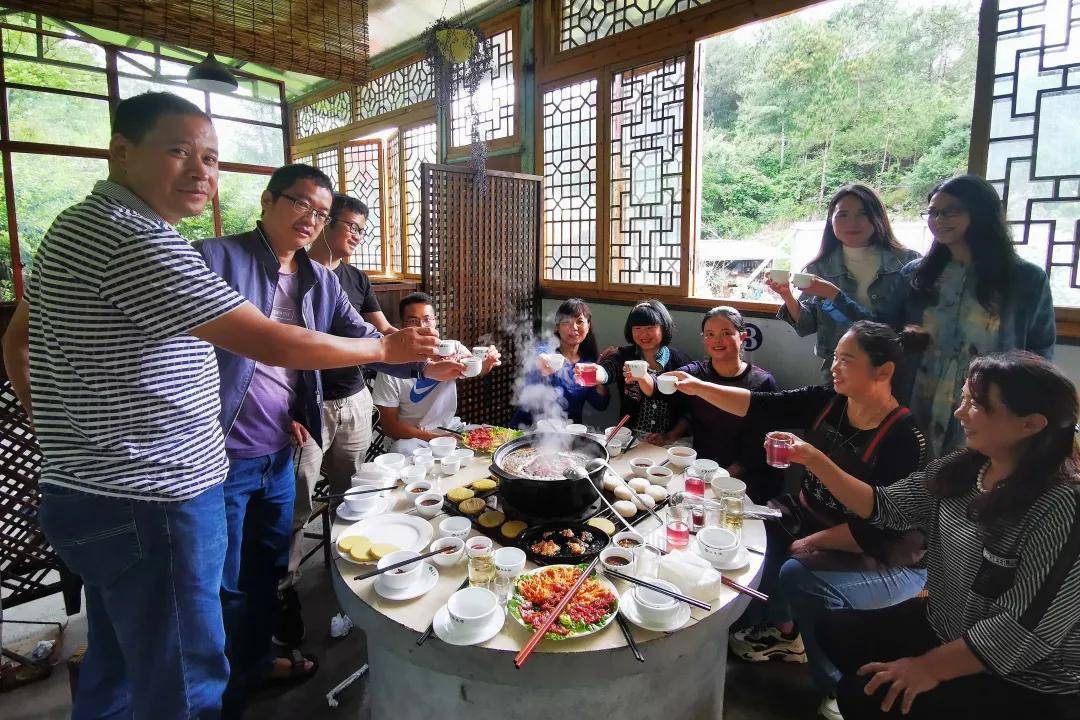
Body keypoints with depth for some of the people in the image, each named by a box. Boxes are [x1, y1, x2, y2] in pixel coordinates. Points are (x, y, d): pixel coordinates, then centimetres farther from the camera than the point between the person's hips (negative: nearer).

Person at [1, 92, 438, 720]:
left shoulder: (80, 227, 12)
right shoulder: (135, 239, -21)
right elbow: (270, 343, -24)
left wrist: (64, 430, 19)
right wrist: (385, 349, -14)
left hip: (101, 494, 11)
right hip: (149, 504, -11)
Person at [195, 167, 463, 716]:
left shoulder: (320, 280, 7)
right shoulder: (215, 258, -13)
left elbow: (362, 336, 6)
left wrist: (423, 365, -8)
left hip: (280, 453, 7)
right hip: (223, 455, -6)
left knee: (269, 568, 22)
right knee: (225, 584, 9)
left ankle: (254, 661, 46)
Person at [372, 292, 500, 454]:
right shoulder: (392, 368, -10)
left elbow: (475, 369, -14)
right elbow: (389, 424, -9)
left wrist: (487, 363, -39)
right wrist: (432, 438, -20)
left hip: (451, 429, 3)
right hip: (412, 437, -3)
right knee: (402, 449, -34)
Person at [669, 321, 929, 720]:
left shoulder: (904, 439, -25)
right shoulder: (826, 401, -7)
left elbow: (880, 529, -26)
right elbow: (759, 407, -7)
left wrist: (811, 542, -18)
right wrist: (699, 387, -15)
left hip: (886, 558, -7)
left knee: (800, 574, -28)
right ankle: (783, 629, 19)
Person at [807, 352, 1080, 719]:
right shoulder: (961, 469, -5)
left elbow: (1026, 630, -27)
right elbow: (884, 507, 1)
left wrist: (930, 667, -21)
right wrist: (814, 460, -10)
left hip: (1026, 684, -7)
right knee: (837, 631, 6)